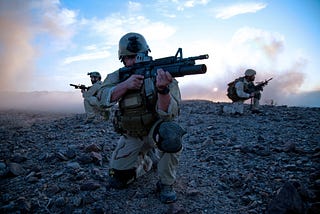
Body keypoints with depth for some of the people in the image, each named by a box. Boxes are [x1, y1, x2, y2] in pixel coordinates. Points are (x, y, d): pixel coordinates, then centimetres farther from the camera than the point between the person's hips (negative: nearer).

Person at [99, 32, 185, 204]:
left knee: (170, 134, -38)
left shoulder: (159, 74, -17)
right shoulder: (118, 76, -5)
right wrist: (126, 85, -38)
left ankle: (166, 184, -12)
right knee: (117, 181, 0)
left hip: (155, 128, -3)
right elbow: (105, 98, -22)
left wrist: (163, 89, -48)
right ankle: (148, 160, 30)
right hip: (131, 137, 4)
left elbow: (168, 114, -29)